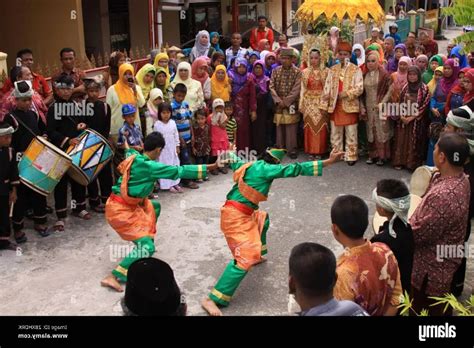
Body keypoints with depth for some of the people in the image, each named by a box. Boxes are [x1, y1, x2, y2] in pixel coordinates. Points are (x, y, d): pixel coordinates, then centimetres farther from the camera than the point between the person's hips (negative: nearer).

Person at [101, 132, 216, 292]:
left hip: (126, 205, 10)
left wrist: (128, 148, 53)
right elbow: (179, 171, -20)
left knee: (154, 206, 30)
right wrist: (210, 167, -17)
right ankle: (113, 277, -12)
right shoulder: (150, 166, -20)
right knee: (147, 247, -12)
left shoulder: (134, 157, 3)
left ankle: (144, 238, 36)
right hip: (121, 210, -10)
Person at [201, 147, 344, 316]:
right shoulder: (265, 168, -13)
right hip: (236, 217, -10)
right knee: (245, 258, -17)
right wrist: (329, 161, -15)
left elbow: (234, 161, 33)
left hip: (241, 213, 10)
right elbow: (295, 169, -16)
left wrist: (231, 153, 57)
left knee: (262, 219, 35)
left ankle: (256, 256, 48)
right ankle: (212, 299, -19)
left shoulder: (249, 165, 11)